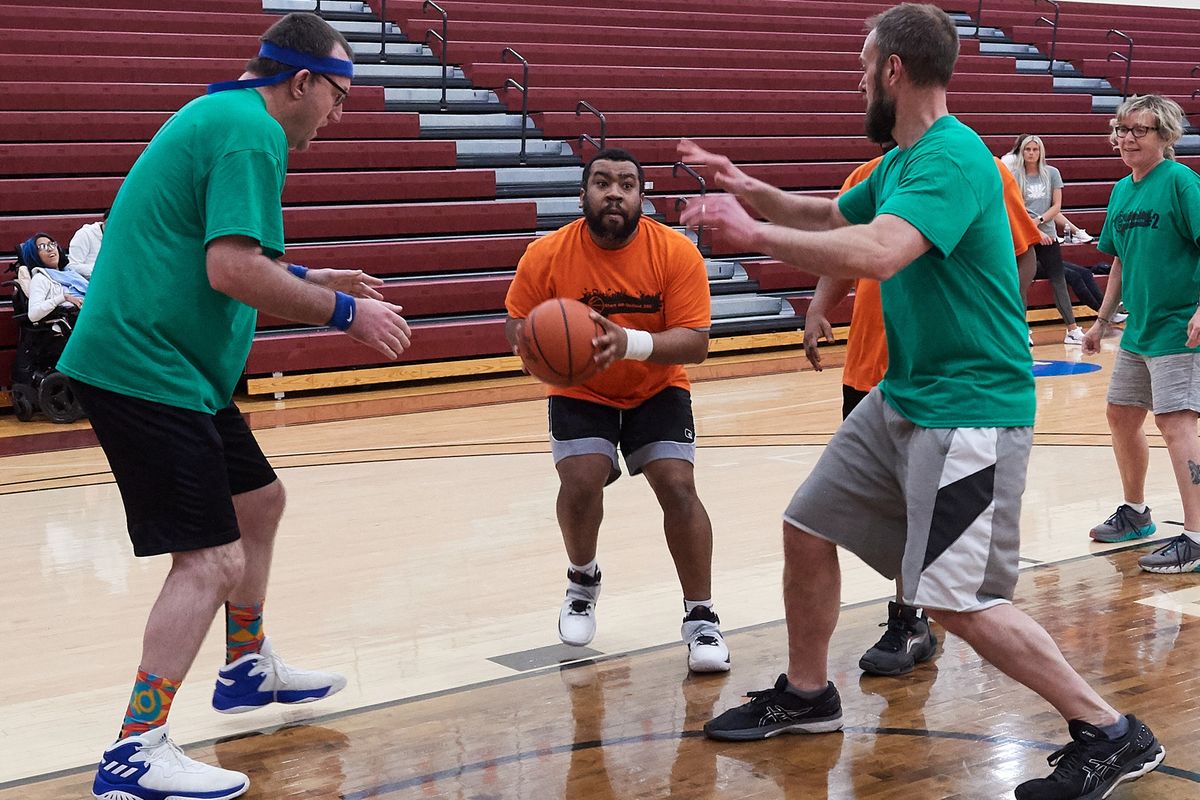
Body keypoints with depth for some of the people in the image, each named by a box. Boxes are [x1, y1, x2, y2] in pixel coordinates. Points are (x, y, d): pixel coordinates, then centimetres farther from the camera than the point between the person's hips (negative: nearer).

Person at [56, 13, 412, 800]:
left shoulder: (220, 116, 18)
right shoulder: (252, 130, -14)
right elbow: (232, 270, -24)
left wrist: (311, 279, 24)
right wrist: (347, 313, -15)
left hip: (175, 366, 11)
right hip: (147, 371, -11)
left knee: (259, 500, 24)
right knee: (212, 559, -13)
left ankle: (249, 667, 39)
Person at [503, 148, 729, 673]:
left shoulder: (676, 252, -21)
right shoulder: (547, 255, -18)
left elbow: (695, 343, -24)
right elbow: (517, 325, -5)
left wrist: (630, 343, -41)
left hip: (657, 390, 0)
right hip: (580, 391, 0)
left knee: (677, 486, -16)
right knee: (580, 482, -19)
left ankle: (701, 616, 0)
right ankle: (582, 582, 14)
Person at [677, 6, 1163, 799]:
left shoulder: (952, 157, -20)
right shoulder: (902, 160, 10)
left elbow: (876, 253, -36)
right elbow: (833, 217, 27)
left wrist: (753, 233, -29)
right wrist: (752, 189, 11)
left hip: (970, 411, -10)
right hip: (902, 398, 10)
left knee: (958, 600, -12)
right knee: (807, 527, 13)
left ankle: (1111, 734, 1)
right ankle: (806, 695, 31)